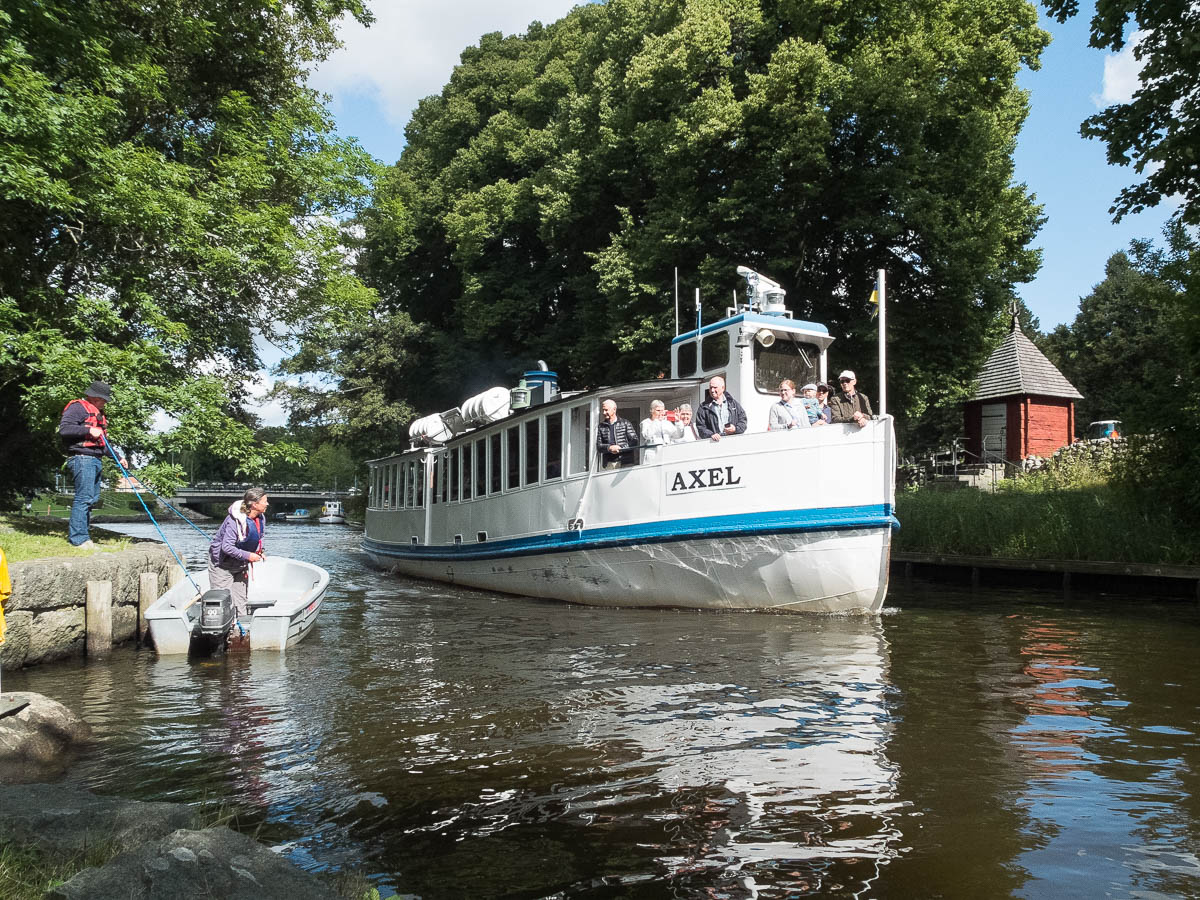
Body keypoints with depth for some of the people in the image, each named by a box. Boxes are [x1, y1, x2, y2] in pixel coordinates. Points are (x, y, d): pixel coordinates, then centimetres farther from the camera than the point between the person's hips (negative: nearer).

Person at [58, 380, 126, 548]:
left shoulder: (98, 413, 27)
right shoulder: (77, 407, -4)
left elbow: (103, 441, 33)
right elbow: (64, 429, -17)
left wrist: (118, 457, 28)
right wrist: (88, 430, -19)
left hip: (96, 460, 10)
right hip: (82, 458, -10)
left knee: (93, 498, 10)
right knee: (84, 497, -13)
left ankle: (76, 533, 16)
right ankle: (79, 538, -12)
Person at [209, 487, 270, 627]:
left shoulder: (261, 517, -4)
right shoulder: (235, 520, -29)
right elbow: (227, 547, -29)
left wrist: (258, 552, -4)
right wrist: (248, 556, -25)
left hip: (241, 563, 8)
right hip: (222, 564, -8)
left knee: (241, 598, 10)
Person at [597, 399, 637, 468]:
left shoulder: (625, 423, 8)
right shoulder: (601, 427, 15)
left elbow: (634, 441, 1)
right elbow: (598, 446, 8)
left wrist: (620, 448, -11)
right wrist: (609, 448, -12)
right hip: (609, 464, 2)